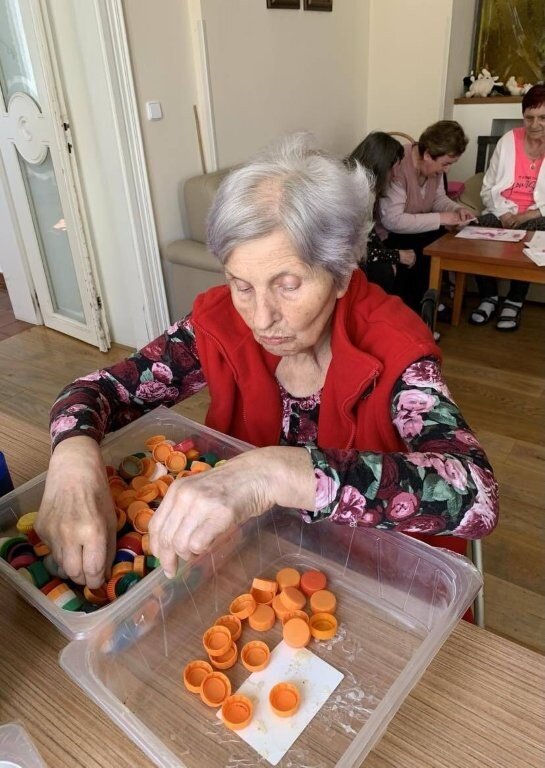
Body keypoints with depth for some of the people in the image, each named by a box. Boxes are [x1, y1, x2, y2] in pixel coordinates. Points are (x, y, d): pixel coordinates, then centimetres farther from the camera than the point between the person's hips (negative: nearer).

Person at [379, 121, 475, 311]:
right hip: (386, 235, -8)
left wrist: (457, 209, -10)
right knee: (425, 251, -26)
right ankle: (411, 306, -2)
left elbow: (438, 198, 12)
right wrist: (439, 219, -30)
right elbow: (392, 221, -35)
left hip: (417, 230, 8)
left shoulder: (434, 166, -4)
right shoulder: (397, 166, -30)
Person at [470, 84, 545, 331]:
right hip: (502, 213, 3)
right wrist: (503, 213, -11)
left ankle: (514, 302, -14)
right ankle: (489, 296, -9)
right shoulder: (508, 140, 7)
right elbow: (488, 188, 6)